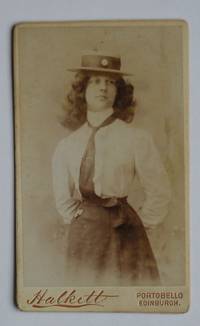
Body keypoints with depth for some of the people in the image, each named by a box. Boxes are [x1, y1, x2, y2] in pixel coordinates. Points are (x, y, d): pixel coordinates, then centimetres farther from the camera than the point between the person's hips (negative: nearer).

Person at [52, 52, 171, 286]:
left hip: (122, 235, -3)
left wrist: (135, 226, 3)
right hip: (81, 236, 4)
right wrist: (77, 220, 10)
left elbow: (159, 194, 2)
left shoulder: (136, 139, -4)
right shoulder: (66, 146, 7)